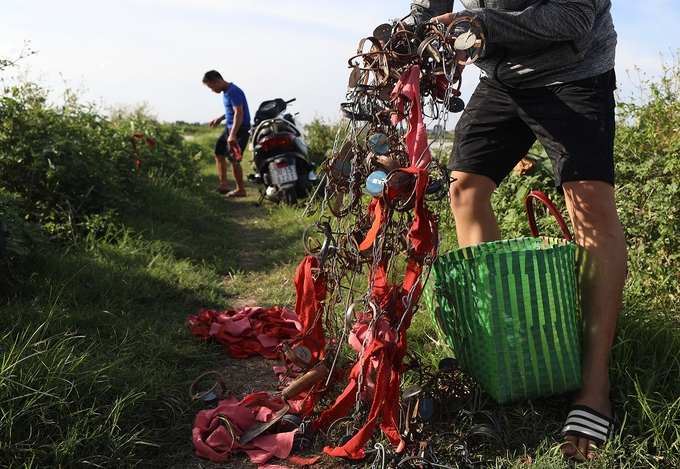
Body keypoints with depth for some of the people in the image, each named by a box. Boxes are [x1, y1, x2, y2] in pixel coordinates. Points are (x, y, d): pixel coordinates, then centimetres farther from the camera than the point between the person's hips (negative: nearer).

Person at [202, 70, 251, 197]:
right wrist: (220, 118, 15)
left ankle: (240, 190, -2)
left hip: (240, 128, -11)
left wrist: (232, 135, -31)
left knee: (233, 159, -11)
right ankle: (224, 185, 21)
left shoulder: (233, 92, -19)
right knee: (219, 153, 15)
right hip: (230, 127, 11)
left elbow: (239, 113, -26)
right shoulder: (225, 92, 12)